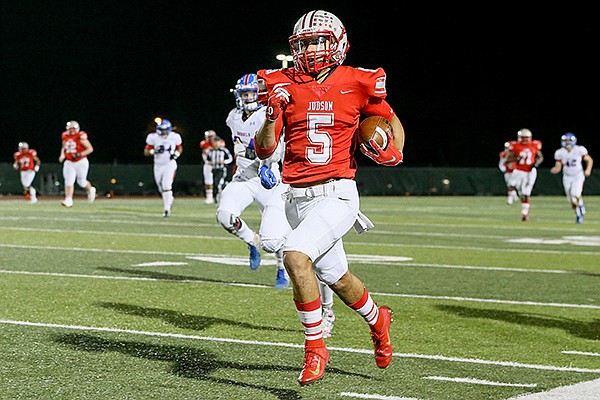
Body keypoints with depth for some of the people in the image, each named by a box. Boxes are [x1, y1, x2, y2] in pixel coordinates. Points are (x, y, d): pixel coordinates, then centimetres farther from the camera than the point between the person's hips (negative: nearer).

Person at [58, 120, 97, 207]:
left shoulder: (81, 137, -14)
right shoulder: (66, 137, 4)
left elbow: (90, 149, -11)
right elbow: (63, 148, 23)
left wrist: (80, 154, -22)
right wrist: (62, 155, 4)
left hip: (81, 162, -5)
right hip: (69, 163, 5)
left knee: (81, 181, 6)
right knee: (69, 181, -8)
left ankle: (90, 190, 38)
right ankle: (68, 200, -13)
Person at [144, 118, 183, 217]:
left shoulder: (175, 137, -8)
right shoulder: (153, 137, -10)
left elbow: (180, 148, 10)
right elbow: (146, 152, -5)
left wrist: (176, 154, -11)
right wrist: (154, 151, -25)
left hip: (170, 164, -2)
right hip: (158, 165, 2)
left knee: (167, 186, -18)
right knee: (161, 188, 12)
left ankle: (167, 210, -14)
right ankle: (170, 199, 44)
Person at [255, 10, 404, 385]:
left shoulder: (356, 83, -2)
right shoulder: (284, 85, 2)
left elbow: (393, 122, 14)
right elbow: (264, 150, 0)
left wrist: (394, 152, -5)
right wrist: (272, 116, -17)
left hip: (337, 195, -4)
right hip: (298, 198, 4)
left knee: (295, 254, -27)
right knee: (336, 277, 17)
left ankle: (315, 346, -14)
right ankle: (378, 319, 49)